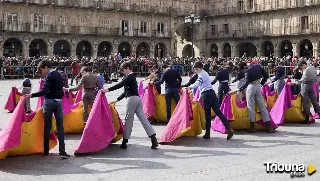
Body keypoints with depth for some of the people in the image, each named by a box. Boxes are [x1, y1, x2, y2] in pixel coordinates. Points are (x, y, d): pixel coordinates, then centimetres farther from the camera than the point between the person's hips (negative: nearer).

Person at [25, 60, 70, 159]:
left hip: (49, 102, -5)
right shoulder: (59, 75, 12)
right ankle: (62, 151, -5)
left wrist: (31, 95, -24)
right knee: (60, 126, 3)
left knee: (47, 126, 5)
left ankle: (46, 151, 10)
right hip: (58, 101, 6)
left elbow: (44, 91, -22)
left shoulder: (49, 76, -12)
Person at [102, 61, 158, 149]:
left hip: (132, 99, -9)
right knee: (143, 119, 3)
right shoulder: (132, 77, 23)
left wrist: (108, 89, -24)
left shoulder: (129, 77, -7)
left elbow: (120, 84, -22)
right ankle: (153, 138, -4)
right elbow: (126, 91, 26)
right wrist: (117, 100, 26)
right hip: (137, 98, 9)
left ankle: (124, 142, 6)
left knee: (128, 120, -1)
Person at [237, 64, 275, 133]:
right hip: (258, 86, 6)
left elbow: (246, 83, -24)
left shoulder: (248, 71, -18)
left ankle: (252, 127, 5)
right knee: (262, 106, 8)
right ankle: (269, 126, 8)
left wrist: (239, 89, -20)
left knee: (251, 107, 3)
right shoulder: (258, 66, 0)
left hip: (251, 86, -6)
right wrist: (262, 83, 18)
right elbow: (266, 76, 7)